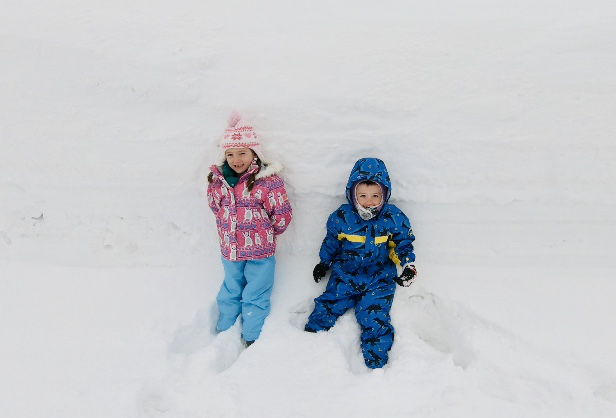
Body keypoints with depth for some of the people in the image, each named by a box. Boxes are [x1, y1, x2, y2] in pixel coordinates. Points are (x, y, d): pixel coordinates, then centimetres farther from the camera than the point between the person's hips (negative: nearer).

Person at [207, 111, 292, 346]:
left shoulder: (268, 181, -18)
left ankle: (251, 338, 28)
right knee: (230, 292, 24)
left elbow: (282, 214, -13)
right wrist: (226, 230, 10)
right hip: (229, 250, 4)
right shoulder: (218, 181, -4)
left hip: (260, 252, -4)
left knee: (255, 296, 10)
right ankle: (223, 331, 42)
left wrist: (266, 234, -1)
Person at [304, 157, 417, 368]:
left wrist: (408, 265, -11)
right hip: (344, 276, 2)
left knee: (374, 319, -6)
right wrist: (324, 263, 18)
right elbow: (331, 242, 9)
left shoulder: (393, 218, -10)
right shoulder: (342, 217, -7)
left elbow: (403, 243, 3)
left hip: (379, 281, -1)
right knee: (327, 308, 3)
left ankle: (377, 365, 9)